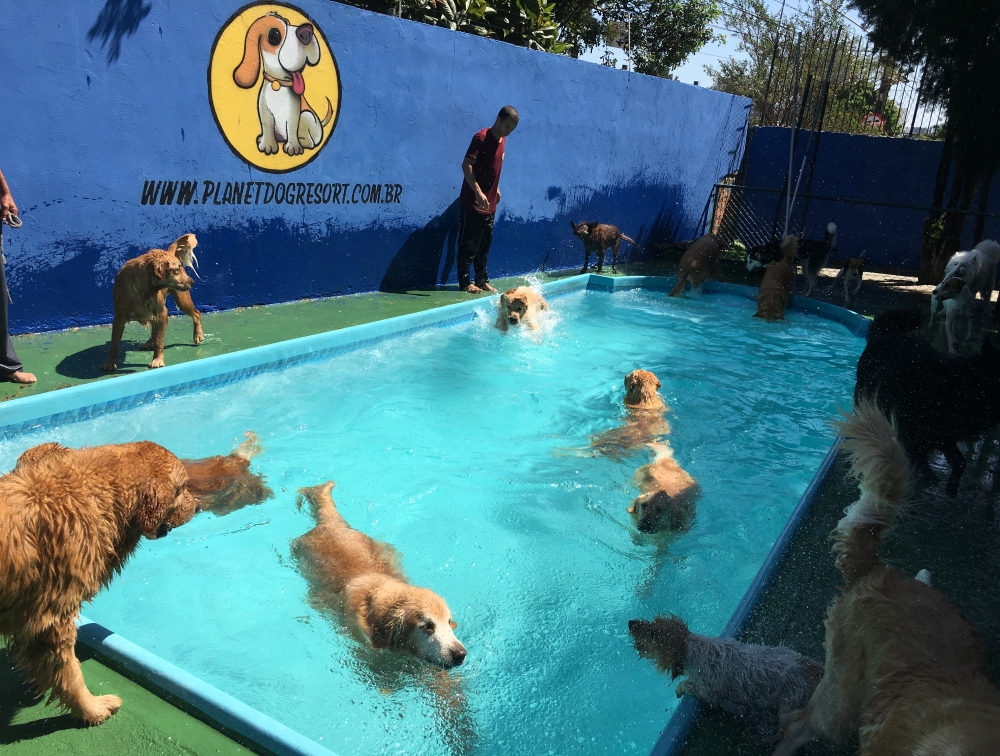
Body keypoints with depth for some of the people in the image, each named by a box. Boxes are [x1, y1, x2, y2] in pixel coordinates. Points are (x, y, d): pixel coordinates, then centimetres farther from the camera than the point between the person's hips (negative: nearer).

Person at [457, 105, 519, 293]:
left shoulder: (502, 139, 11)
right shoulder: (481, 137, -13)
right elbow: (466, 165, -21)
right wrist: (478, 191, -28)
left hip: (489, 203, 8)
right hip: (473, 202, -8)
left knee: (485, 243, 12)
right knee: (469, 243, -3)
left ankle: (482, 280, 20)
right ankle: (464, 282, 4)